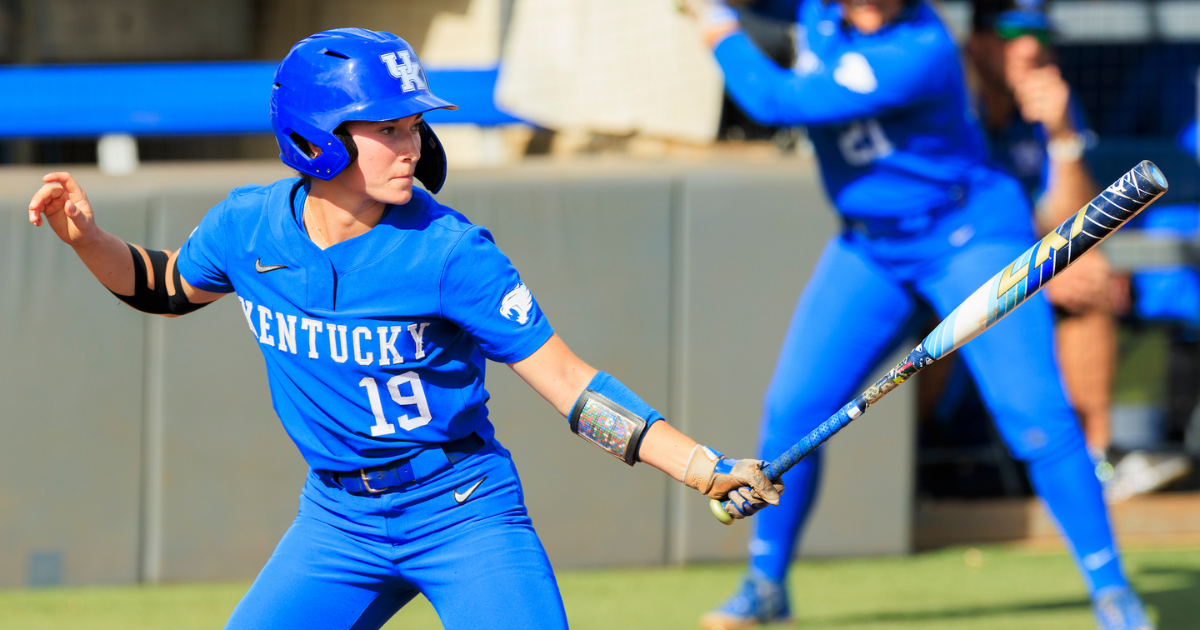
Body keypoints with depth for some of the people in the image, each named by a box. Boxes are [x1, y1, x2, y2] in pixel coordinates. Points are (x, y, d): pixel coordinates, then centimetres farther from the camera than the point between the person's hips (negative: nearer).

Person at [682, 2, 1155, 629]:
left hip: (969, 239, -7)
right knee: (791, 411, 0)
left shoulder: (918, 53, -33)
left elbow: (776, 102, -30)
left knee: (1034, 414, -16)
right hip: (869, 245, 7)